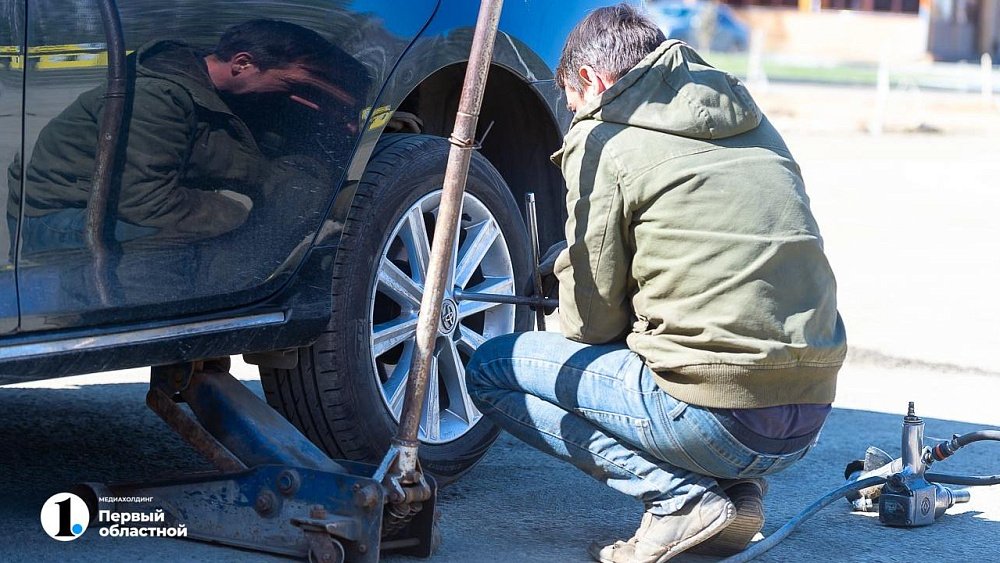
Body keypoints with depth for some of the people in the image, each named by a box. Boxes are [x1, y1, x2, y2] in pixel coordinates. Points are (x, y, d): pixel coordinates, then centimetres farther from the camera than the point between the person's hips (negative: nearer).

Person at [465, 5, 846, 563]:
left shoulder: (602, 138, -3)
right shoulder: (751, 120, 18)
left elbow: (591, 319, 0)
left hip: (721, 418, -7)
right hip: (812, 414, 8)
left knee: (492, 370, 8)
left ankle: (680, 494, -5)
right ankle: (733, 489, 10)